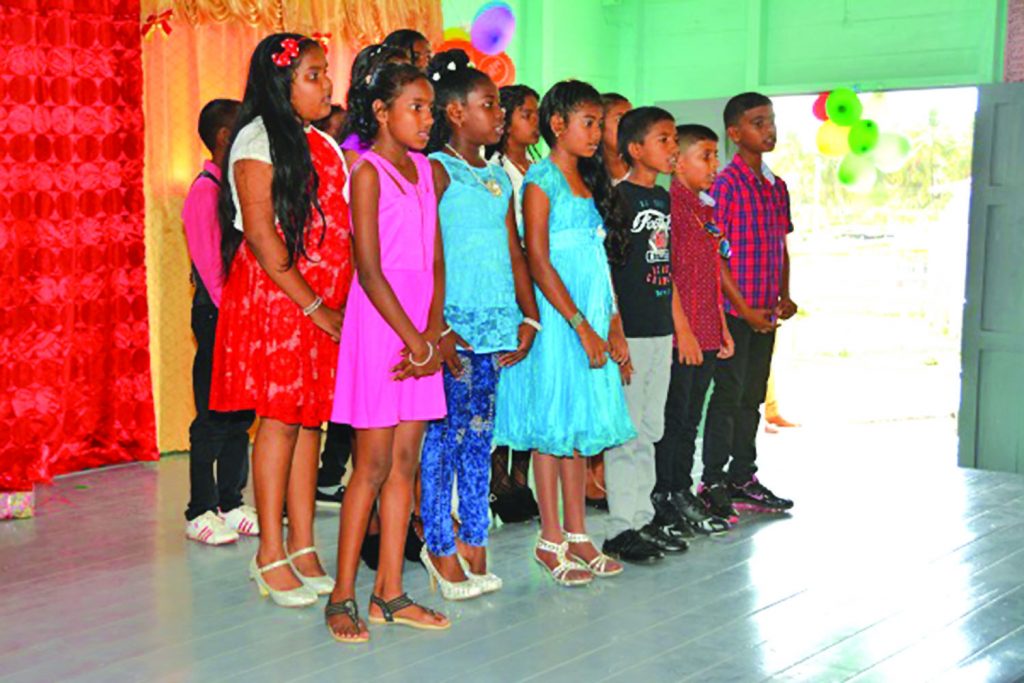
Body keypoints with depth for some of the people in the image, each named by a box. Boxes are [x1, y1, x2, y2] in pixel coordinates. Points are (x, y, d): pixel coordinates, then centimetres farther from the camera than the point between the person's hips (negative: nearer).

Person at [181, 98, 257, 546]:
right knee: (213, 417, -2)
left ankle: (230, 504, 21)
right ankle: (200, 512, 8)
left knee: (241, 412, 11)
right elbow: (208, 263, -13)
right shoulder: (205, 190, -10)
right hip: (217, 315, -8)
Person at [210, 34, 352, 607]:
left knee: (311, 419, 7)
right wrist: (315, 306, -15)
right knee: (281, 419, -4)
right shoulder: (259, 140, -6)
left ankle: (302, 548, 14)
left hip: (327, 302, 7)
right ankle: (270, 555, 6)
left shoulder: (324, 143, 17)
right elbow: (261, 235, -13)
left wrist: (343, 303, 5)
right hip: (276, 296, -7)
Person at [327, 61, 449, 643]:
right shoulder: (369, 170, -7)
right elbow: (370, 270, -14)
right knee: (374, 462, -3)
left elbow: (437, 263, 8)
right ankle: (343, 596, 8)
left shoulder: (425, 169, 13)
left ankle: (390, 594, 16)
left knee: (406, 461, 8)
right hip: (379, 319, -7)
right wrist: (417, 343, -14)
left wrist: (434, 336, -5)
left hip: (421, 324, 7)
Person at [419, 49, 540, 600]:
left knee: (480, 437, 11)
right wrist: (437, 329, -17)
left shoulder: (499, 177, 16)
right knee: (443, 436, -1)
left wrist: (528, 316, 9)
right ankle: (443, 552, 7)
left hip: (495, 328, 7)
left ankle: (472, 546, 18)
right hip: (453, 328, -7)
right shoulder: (436, 170, -5)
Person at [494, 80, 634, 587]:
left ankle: (576, 535, 19)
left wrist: (613, 326, 13)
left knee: (581, 425, 11)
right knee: (553, 426, -2)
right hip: (556, 320, -8)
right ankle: (551, 540, 7)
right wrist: (582, 326, -18)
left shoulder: (588, 184, 16)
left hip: (590, 319, 8)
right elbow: (538, 262, -15)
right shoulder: (540, 181, -8)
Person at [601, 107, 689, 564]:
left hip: (660, 332, 8)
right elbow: (603, 270, -15)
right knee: (626, 433, -3)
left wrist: (676, 326, 17)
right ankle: (620, 529, 5)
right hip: (629, 332, -8)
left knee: (649, 431, 14)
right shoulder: (617, 198, -11)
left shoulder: (663, 199, 14)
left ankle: (643, 518, 23)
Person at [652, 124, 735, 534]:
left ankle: (683, 496, 22)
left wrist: (722, 330, 18)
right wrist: (683, 330, -19)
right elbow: (665, 273, -17)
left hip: (705, 337, 9)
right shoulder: (669, 204, -11)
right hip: (680, 336, -9)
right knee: (672, 419, -2)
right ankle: (662, 500, 6)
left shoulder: (704, 209, 18)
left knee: (691, 420, 14)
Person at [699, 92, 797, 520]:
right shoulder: (726, 184, -11)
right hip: (733, 312, -7)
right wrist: (744, 308, -16)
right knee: (727, 397, -3)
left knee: (752, 397, 14)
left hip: (764, 314, 7)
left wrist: (783, 296, 5)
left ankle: (742, 478, 24)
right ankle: (713, 482, 7)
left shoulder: (777, 186, 13)